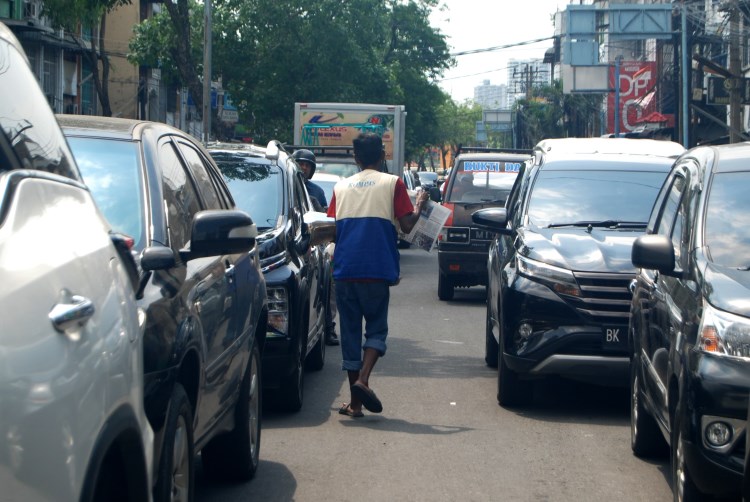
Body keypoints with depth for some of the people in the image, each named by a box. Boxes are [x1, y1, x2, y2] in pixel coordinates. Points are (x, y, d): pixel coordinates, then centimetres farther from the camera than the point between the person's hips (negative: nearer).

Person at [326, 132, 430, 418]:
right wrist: (420, 206, 16)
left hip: (344, 270, 3)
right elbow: (406, 225, -3)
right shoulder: (392, 183, 2)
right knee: (377, 328, 9)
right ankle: (363, 380, -16)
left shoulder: (341, 187, 12)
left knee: (350, 330, 9)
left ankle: (355, 402, 9)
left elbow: (333, 228, 11)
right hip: (376, 270, -3)